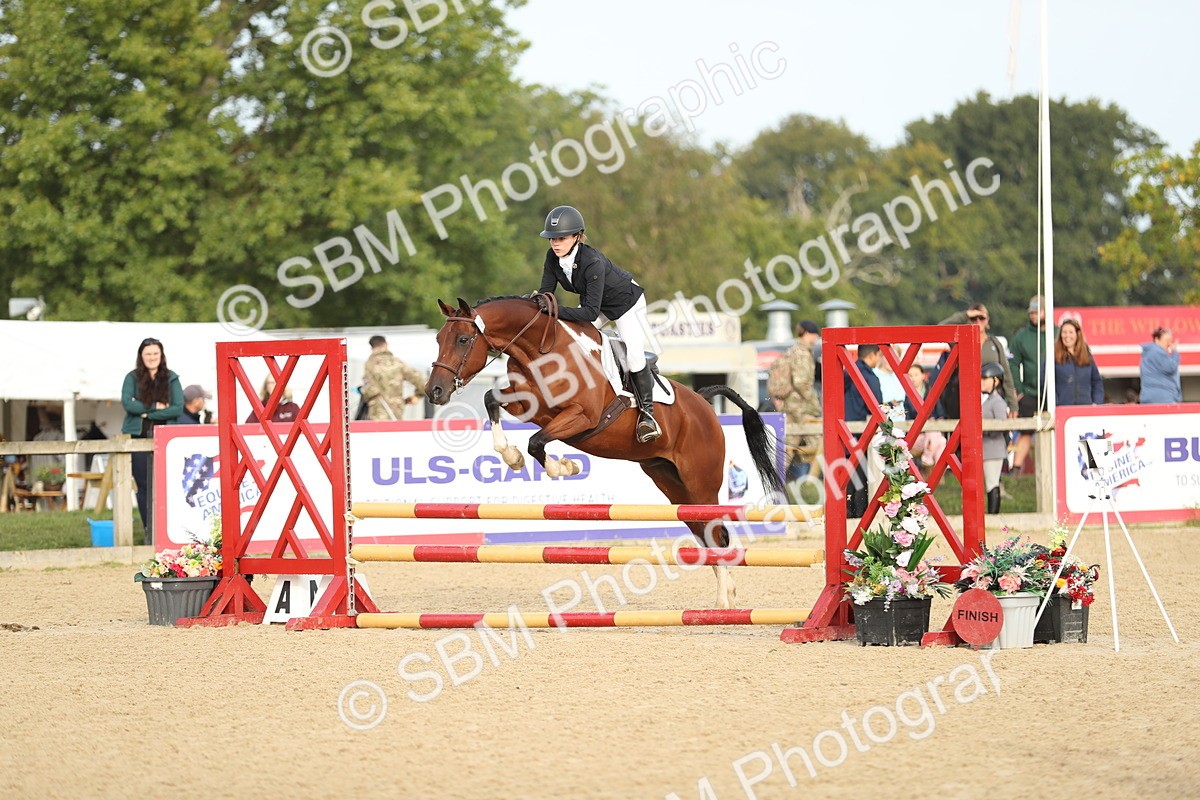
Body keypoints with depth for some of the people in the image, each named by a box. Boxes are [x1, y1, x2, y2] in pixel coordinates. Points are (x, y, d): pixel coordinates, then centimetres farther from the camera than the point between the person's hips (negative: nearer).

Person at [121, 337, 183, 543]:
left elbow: (178, 408, -3)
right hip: (138, 437, 0)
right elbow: (127, 403, -8)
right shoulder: (133, 378, 6)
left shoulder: (171, 379, 8)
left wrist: (146, 412, -9)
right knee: (144, 485, 0)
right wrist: (156, 406, -10)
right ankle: (150, 532, 5)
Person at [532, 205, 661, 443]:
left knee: (634, 354, -22)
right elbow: (546, 291, -16)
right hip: (593, 303, 7)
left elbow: (591, 312, -42)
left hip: (627, 302, -7)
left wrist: (556, 310, -52)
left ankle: (646, 412, -6)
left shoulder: (592, 261, -40)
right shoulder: (553, 257, -20)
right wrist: (539, 301, -38)